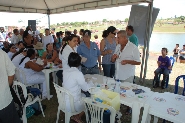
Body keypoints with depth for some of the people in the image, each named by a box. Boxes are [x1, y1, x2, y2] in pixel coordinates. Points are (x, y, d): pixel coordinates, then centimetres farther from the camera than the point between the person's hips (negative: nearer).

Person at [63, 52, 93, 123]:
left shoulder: (65, 71, -2)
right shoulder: (78, 73, -23)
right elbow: (86, 88, -12)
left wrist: (83, 81, 15)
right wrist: (91, 82, 7)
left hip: (64, 101, 7)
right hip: (72, 105, -6)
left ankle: (74, 115, 25)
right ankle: (77, 117, 26)